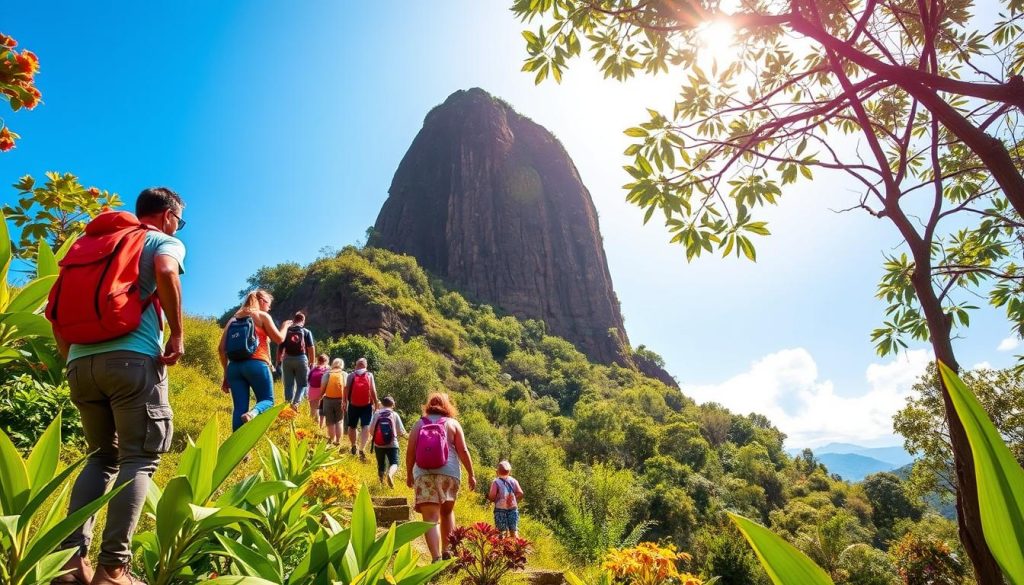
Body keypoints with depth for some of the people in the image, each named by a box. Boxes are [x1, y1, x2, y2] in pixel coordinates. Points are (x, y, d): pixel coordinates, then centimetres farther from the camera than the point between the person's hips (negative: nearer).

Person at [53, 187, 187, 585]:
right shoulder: (165, 242, 8)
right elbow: (166, 272, -18)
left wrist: (69, 357, 23)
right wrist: (177, 335, -11)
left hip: (81, 362, 7)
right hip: (132, 358, -6)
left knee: (102, 456, 18)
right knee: (139, 458, -1)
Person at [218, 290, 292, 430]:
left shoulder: (233, 319, 20)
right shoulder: (262, 316, 6)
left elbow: (222, 349, 14)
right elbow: (279, 339, 5)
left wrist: (226, 374, 17)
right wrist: (285, 326, 26)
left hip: (234, 366, 5)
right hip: (256, 364, -5)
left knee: (239, 408, 4)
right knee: (268, 400, 6)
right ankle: (252, 413, -27)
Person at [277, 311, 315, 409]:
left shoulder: (286, 331, 8)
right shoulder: (306, 332, 4)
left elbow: (280, 348, 6)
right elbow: (311, 348, -1)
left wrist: (279, 362, 11)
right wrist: (312, 362, 5)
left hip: (287, 359, 2)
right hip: (301, 359, -2)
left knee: (288, 385, 9)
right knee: (302, 384, 5)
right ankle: (296, 403, -16)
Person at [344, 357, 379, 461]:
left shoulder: (351, 375, 4)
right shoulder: (369, 375, 1)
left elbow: (346, 389, -2)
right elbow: (373, 390, -4)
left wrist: (345, 402, 4)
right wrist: (375, 403, 2)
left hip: (353, 405, 2)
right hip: (366, 405, -2)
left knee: (352, 427, 19)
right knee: (365, 427, -6)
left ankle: (353, 447, 30)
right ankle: (362, 449, -22)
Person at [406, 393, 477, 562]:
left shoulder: (419, 424, 12)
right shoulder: (453, 423, 9)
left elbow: (410, 453, 7)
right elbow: (463, 451, 2)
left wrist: (409, 474, 18)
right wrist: (471, 474, 7)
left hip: (424, 474, 0)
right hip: (449, 473, 0)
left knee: (430, 518, -4)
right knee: (447, 512, 22)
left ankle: (436, 558, -16)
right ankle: (446, 551, 23)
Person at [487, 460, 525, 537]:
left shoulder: (496, 482, -4)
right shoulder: (514, 481, 5)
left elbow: (492, 496, -12)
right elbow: (520, 494, -2)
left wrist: (488, 496, 9)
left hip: (500, 509, -3)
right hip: (513, 508, 3)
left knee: (502, 531, 0)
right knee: (514, 530, 9)